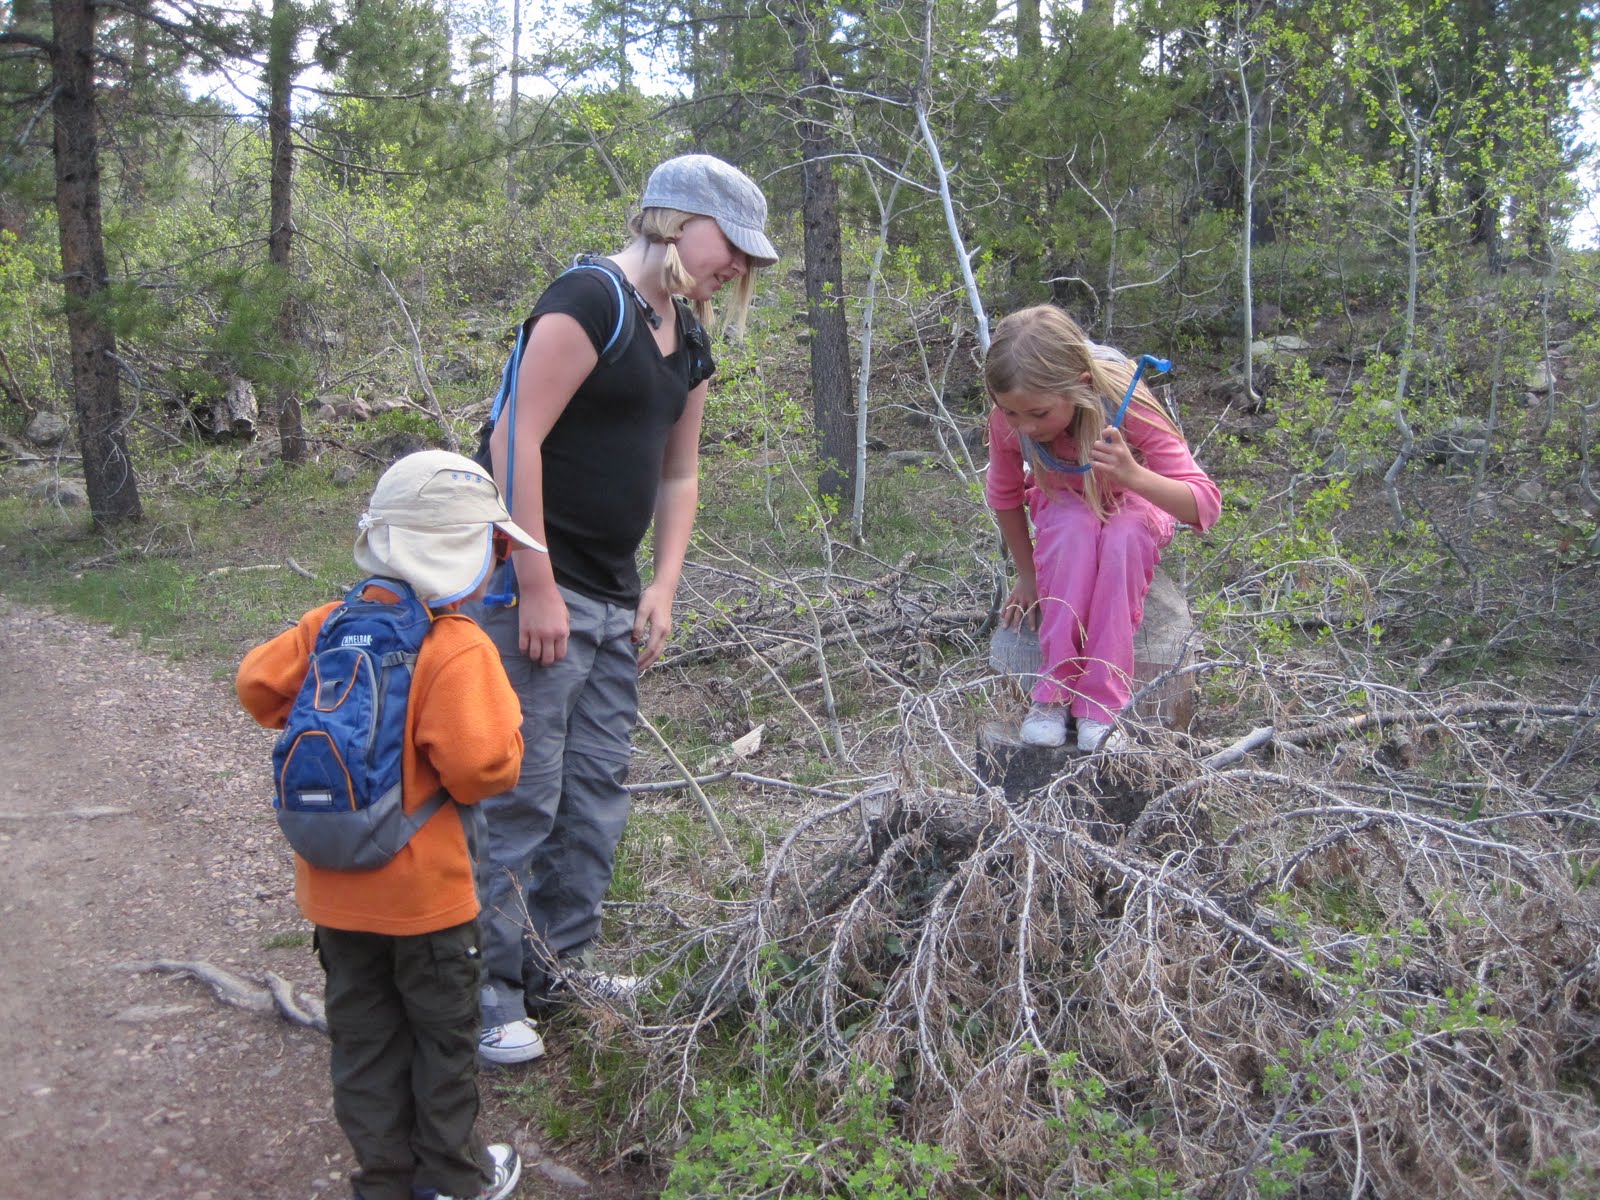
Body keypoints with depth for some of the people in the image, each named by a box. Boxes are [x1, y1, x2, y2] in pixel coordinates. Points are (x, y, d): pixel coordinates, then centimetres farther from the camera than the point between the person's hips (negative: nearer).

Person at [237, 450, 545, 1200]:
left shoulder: (326, 626, -3)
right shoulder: (457, 650, -22)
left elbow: (259, 685, 7)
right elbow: (481, 764, -29)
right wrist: (508, 746, -8)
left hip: (335, 886, 5)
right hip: (422, 890, -5)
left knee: (364, 1032, 18)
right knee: (444, 1031, 15)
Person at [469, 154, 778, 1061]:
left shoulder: (689, 338, 14)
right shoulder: (594, 298, -14)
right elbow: (517, 440, -20)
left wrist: (663, 589, 11)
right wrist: (535, 587, -20)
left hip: (614, 599, 9)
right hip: (535, 588, -9)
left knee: (598, 790, 14)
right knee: (520, 796, -3)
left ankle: (560, 962, 29)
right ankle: (490, 988, 11)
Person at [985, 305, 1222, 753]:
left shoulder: (1126, 407, -35)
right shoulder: (1008, 418, -28)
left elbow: (1205, 505, -38)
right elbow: (1004, 495, -7)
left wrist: (1133, 475, -55)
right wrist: (1028, 576, -3)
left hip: (1132, 504, -1)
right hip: (1064, 505, 1)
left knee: (1124, 535, -37)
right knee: (1076, 527, -35)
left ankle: (1101, 707, -30)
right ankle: (1054, 690, -27)